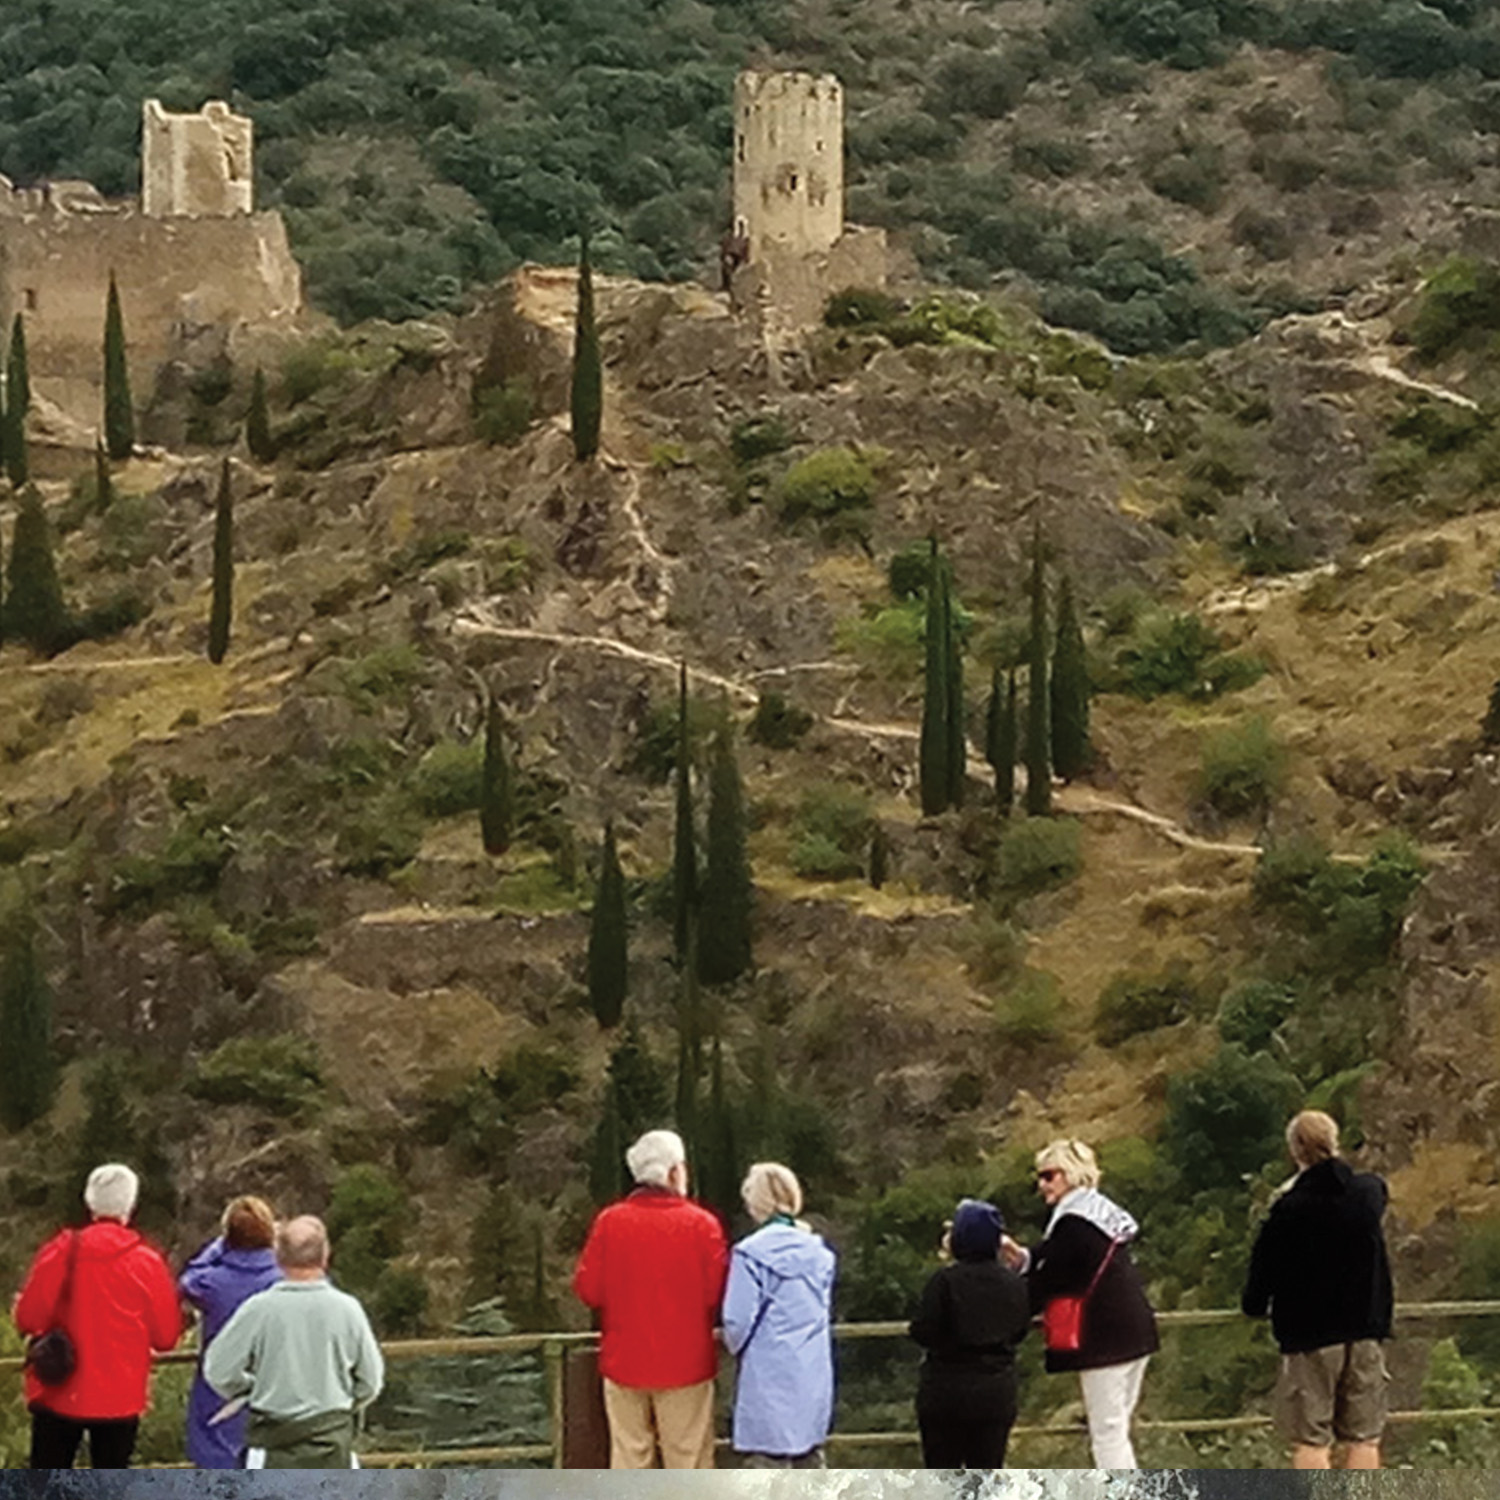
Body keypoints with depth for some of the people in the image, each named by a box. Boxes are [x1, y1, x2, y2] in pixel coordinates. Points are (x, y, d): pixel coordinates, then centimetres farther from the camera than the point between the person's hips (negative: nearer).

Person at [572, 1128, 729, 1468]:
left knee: (629, 1457, 8)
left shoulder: (609, 1222, -6)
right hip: (686, 1363, -2)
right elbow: (718, 1293, -12)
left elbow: (587, 1289, -5)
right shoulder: (701, 1224, -10)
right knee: (688, 1458, 5)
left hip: (624, 1363, 2)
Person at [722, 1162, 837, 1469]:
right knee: (809, 1458, 17)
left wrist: (735, 1346, 7)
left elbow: (738, 1321, -13)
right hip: (814, 1374, 6)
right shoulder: (819, 1252, 4)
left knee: (768, 1461, -2)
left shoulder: (752, 1254, -15)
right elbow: (825, 1311, 12)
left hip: (769, 1375, -6)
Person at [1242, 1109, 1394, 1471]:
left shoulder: (1289, 1211, -13)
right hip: (1366, 1333, 4)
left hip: (1309, 1337, -4)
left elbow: (1263, 1270, -8)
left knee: (1311, 1442, 0)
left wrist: (1254, 1304, 11)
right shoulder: (1369, 1192, 0)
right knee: (1364, 1439, 8)